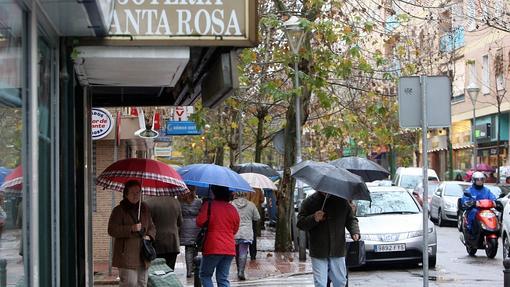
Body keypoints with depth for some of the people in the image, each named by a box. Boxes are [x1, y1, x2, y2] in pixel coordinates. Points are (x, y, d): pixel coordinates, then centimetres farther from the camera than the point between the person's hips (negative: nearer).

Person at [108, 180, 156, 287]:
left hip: (142, 254, 6)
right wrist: (131, 229, -19)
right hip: (126, 255, -6)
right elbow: (112, 230, -10)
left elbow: (151, 227, 22)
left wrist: (149, 236, 0)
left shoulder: (144, 208, 14)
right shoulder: (119, 210, -3)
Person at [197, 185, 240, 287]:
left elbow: (199, 222, -11)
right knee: (223, 278, 8)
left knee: (205, 275, 10)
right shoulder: (232, 208, 7)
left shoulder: (208, 205, -8)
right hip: (230, 248, 5)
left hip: (213, 248, -5)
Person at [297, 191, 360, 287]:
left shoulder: (342, 200, 5)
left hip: (338, 250, 2)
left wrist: (355, 232, -8)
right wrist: (313, 219, -22)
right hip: (318, 252, -2)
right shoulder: (309, 202, -1)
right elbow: (300, 223, -3)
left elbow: (351, 219, 11)